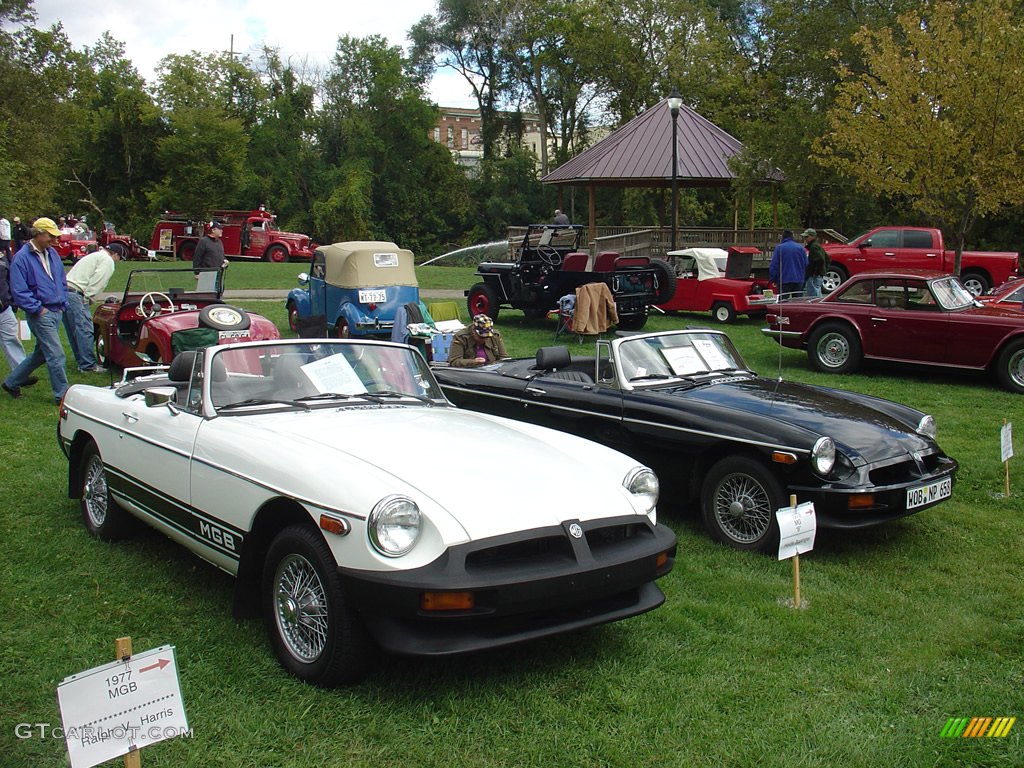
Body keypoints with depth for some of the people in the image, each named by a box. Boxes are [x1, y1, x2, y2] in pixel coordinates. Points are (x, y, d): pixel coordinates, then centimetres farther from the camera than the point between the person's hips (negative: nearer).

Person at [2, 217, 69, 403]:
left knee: (41, 353, 16)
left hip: (57, 311, 8)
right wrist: (38, 309, -15)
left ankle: (11, 382, 31)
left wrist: (63, 303, 12)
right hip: (40, 315, -8)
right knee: (56, 355, -8)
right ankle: (62, 394, 1)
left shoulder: (52, 253, 11)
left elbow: (62, 281, 21)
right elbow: (18, 291, -14)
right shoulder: (22, 258, -12)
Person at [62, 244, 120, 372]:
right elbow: (96, 283, -13)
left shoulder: (94, 256, 29)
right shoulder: (108, 261, -1)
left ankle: (81, 361, 22)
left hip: (64, 291, 10)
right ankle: (88, 365, -8)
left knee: (74, 331, 14)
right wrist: (88, 300, -7)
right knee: (85, 330, -8)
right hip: (75, 294, -10)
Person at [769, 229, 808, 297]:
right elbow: (806, 265, 11)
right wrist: (803, 278, 20)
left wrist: (773, 279, 2)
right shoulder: (800, 248, 6)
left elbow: (773, 265, -7)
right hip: (799, 281, 4)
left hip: (784, 281, -4)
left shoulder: (779, 248, -5)